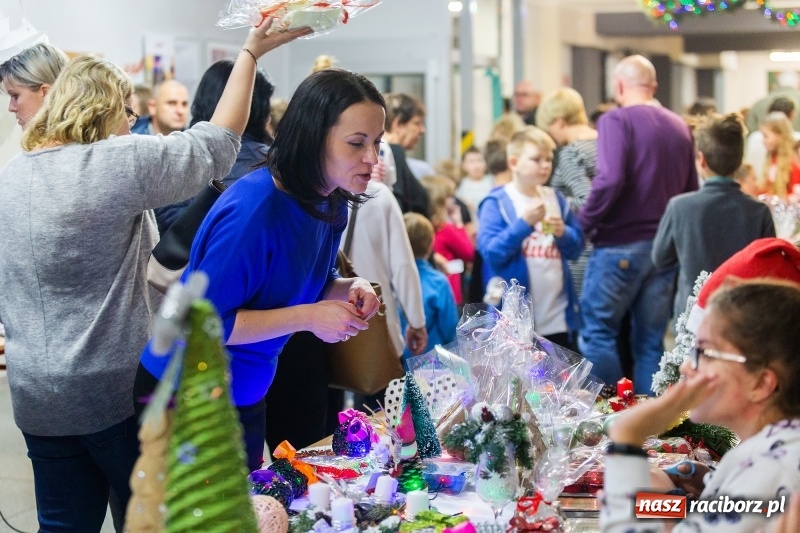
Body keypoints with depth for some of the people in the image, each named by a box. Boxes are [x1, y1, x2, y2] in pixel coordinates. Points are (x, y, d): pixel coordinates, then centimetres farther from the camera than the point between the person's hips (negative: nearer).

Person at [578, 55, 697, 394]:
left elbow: (610, 180, -21)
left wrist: (585, 222, -9)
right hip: (665, 247, 6)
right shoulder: (680, 127, 10)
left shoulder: (616, 120, -8)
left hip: (620, 246, -6)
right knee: (650, 342, 10)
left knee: (599, 333, 4)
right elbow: (691, 191, 13)